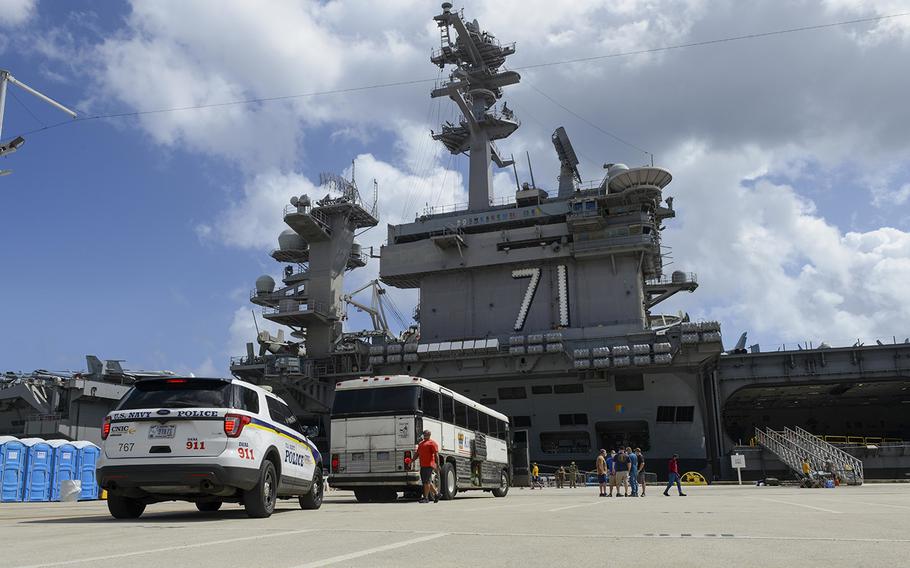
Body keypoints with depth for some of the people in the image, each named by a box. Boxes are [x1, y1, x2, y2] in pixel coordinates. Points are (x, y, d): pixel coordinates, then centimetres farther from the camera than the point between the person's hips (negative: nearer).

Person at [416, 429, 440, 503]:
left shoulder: (432, 443, -4)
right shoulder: (421, 443, 22)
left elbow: (436, 454, -11)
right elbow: (417, 453, 25)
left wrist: (437, 464, -20)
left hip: (429, 465, -8)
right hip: (422, 466, 9)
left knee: (427, 481, -8)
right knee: (428, 482, 11)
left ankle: (426, 498, -4)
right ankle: (436, 493, 23)